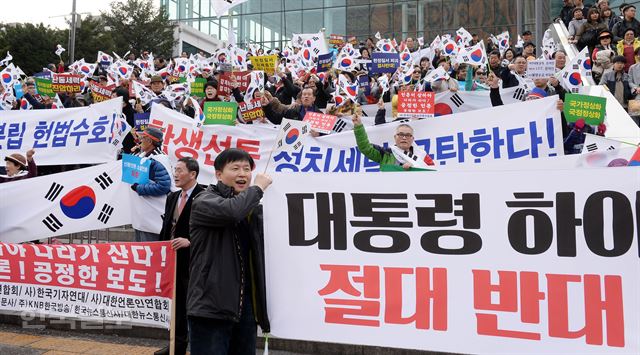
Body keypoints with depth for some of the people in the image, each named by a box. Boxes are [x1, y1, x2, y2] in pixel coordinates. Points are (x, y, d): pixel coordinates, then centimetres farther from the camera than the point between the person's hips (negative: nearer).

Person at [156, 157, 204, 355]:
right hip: (173, 258, 7)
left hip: (192, 261, -7)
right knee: (177, 304, 15)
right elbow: (166, 228, 18)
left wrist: (189, 241, -24)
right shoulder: (172, 198, 13)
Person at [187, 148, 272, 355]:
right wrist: (257, 188, -11)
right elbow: (232, 210, -27)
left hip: (246, 306, 7)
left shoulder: (253, 208, 16)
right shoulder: (204, 201, -5)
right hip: (212, 306, -6)